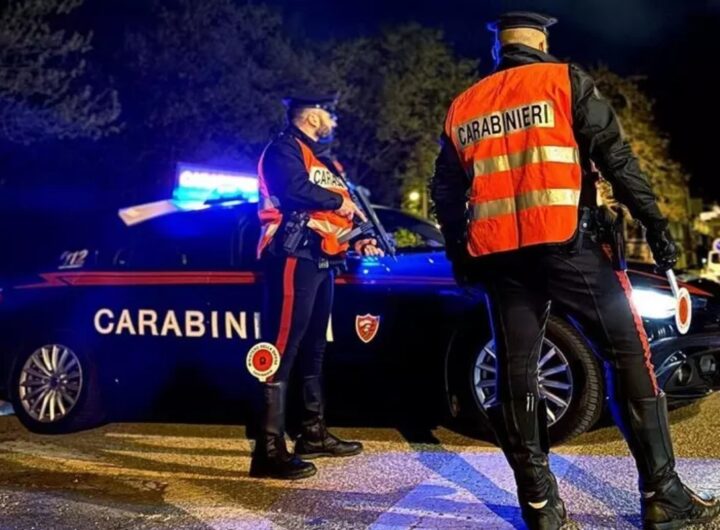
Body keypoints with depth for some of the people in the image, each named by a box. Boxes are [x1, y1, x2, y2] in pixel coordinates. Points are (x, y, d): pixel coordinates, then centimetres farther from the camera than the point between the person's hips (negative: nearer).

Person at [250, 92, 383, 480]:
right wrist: (337, 202, -13)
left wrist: (358, 241, 8)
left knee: (313, 348, 17)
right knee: (283, 349, -14)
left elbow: (335, 214, 24)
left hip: (322, 261, 11)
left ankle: (314, 433, 29)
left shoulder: (322, 159, 24)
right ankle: (270, 449, -15)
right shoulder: (283, 149, -6)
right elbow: (295, 190, -27)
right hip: (293, 258, -11)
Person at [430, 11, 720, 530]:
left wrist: (459, 254, 25)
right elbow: (615, 154, -5)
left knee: (516, 370, 8)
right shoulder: (565, 80, 4)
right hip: (566, 243, -4)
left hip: (499, 255, 4)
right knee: (628, 352, 2)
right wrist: (653, 220, -6)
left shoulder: (462, 107, 16)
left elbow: (446, 191, 17)